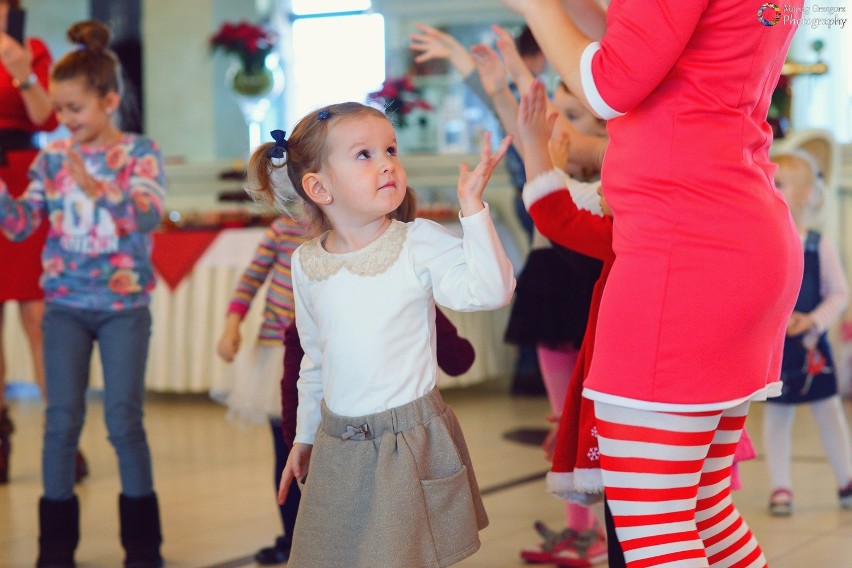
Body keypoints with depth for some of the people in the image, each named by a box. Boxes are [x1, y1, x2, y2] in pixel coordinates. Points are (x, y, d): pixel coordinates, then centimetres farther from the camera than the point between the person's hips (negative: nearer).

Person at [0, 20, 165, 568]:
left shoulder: (140, 152, -5)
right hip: (65, 305, 3)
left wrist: (99, 190, -37)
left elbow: (149, 215, -21)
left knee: (125, 421, -1)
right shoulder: (53, 157, 4)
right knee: (61, 420, 2)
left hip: (125, 306, -3)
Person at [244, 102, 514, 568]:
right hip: (338, 449, 4)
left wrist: (472, 206, -27)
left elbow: (490, 290, -24)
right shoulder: (305, 263, 4)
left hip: (410, 441, -4)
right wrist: (305, 436, 21)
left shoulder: (420, 244, -8)